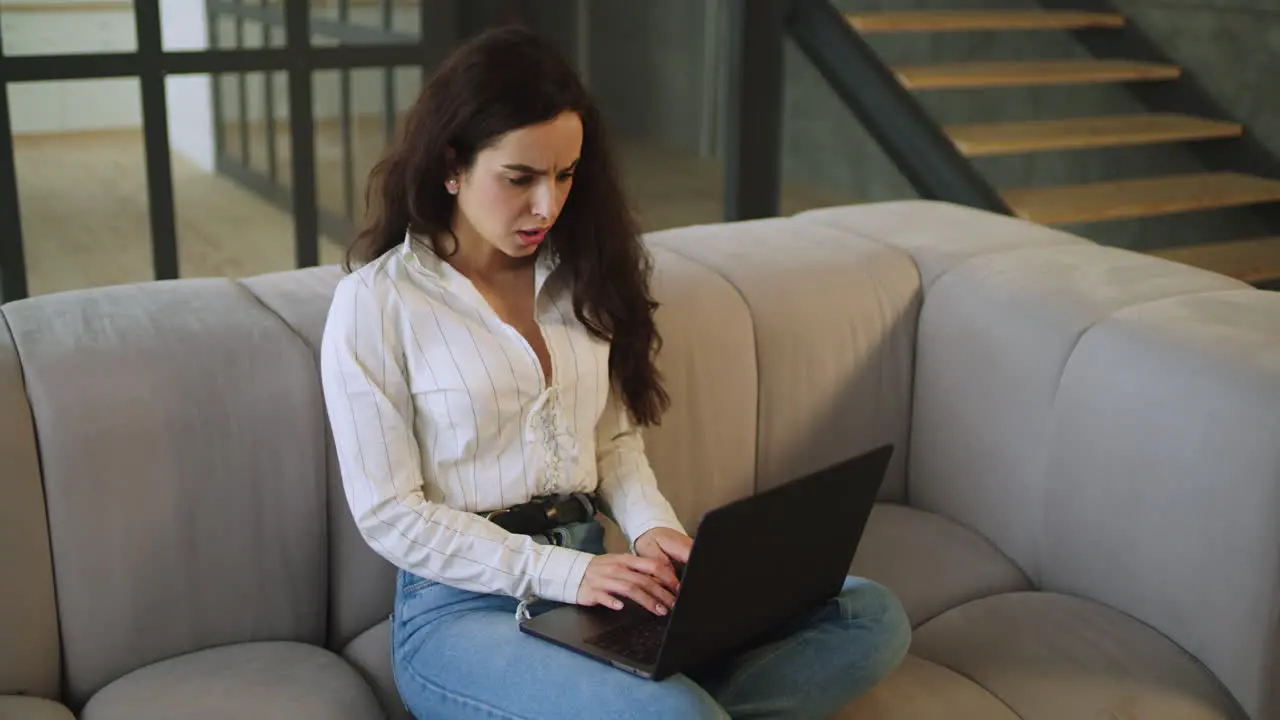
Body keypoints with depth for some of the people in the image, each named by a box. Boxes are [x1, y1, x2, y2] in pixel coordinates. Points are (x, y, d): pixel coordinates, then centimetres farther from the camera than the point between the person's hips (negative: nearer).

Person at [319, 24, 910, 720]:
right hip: (464, 608, -7)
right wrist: (563, 572, -17)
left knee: (872, 617, -12)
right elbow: (388, 515, -8)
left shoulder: (577, 274, 10)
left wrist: (655, 528, -6)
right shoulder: (375, 303, -6)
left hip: (592, 579, 7)